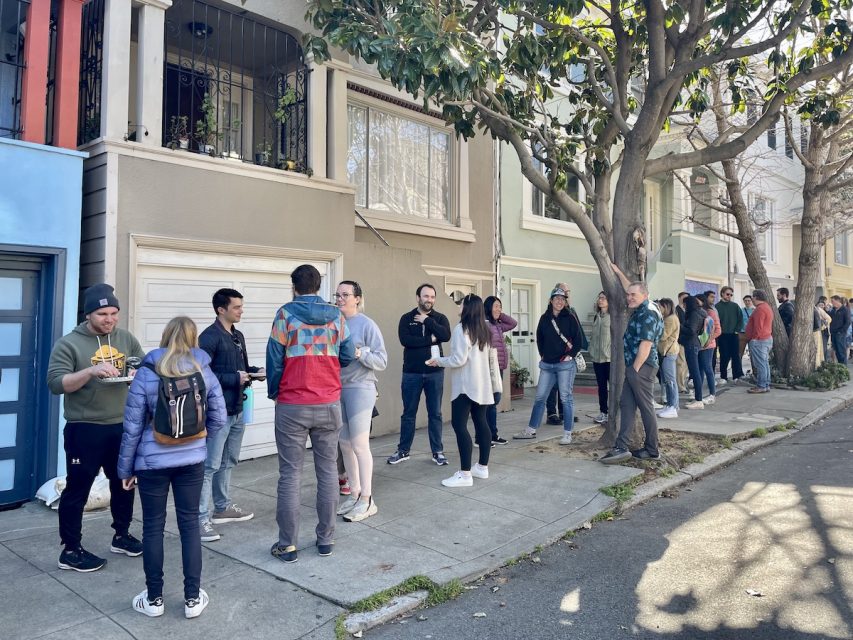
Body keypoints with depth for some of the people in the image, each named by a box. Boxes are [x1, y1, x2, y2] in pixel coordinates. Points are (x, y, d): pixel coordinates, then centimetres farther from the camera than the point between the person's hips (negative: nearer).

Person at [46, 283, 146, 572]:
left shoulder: (126, 339, 5)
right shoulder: (68, 343, -8)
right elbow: (56, 384, -15)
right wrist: (91, 370, -29)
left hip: (122, 426, 5)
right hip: (84, 430, -5)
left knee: (124, 483, 17)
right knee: (77, 489, 6)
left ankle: (121, 536, 34)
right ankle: (70, 550, 19)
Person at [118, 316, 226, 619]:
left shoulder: (146, 374, -8)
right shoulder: (205, 372, -2)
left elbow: (133, 427, -6)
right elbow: (219, 419, 2)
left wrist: (125, 468, 4)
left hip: (153, 461, -2)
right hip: (192, 460, 2)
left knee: (153, 527, 11)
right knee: (190, 524, 11)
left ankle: (154, 599, 24)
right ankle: (193, 598, 18)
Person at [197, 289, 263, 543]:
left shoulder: (238, 336, 14)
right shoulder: (209, 337, -13)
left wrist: (255, 372, 0)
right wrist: (234, 379, -20)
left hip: (237, 409, 9)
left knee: (228, 462, 18)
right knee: (210, 466, -4)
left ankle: (222, 508, 31)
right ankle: (201, 518, 3)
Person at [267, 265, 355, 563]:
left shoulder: (286, 313, -5)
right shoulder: (336, 315, 4)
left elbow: (274, 357, -4)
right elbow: (347, 355, 5)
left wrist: (273, 392, 11)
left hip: (292, 406, -2)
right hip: (329, 405, 3)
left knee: (290, 474, 4)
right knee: (328, 471, 10)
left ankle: (287, 545, 10)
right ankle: (326, 539, 17)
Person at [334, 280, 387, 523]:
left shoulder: (367, 325, -7)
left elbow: (382, 361, -7)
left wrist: (360, 353, -21)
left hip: (359, 389, -5)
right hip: (337, 389, 5)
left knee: (359, 445, -3)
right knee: (345, 444, 12)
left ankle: (367, 500, 8)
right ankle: (354, 494, 25)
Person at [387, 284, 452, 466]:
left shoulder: (440, 318, 5)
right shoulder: (407, 318, 1)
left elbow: (446, 335, -14)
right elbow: (405, 339, -15)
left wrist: (427, 320, -13)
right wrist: (430, 339, -13)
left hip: (435, 373, 1)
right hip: (412, 373, 0)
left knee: (435, 414, 7)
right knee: (408, 414, 8)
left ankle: (438, 452, 17)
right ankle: (403, 451, 20)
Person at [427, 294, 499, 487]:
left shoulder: (462, 329, -13)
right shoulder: (486, 330, 12)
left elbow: (459, 359, -18)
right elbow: (493, 359, 15)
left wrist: (438, 361, -4)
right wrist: (495, 383, 20)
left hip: (465, 385, -9)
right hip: (482, 385, 9)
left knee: (459, 424, -7)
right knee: (481, 422, 13)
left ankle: (465, 474, -9)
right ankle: (482, 467, 21)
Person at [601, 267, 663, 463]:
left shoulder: (648, 313, -15)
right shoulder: (642, 309, 13)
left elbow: (646, 344, -21)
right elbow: (630, 289, 34)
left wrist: (635, 370, -18)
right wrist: (618, 272, 40)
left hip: (641, 368, -10)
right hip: (634, 367, 10)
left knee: (646, 408, -1)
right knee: (626, 405, 6)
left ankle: (652, 451, 10)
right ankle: (622, 448, 5)